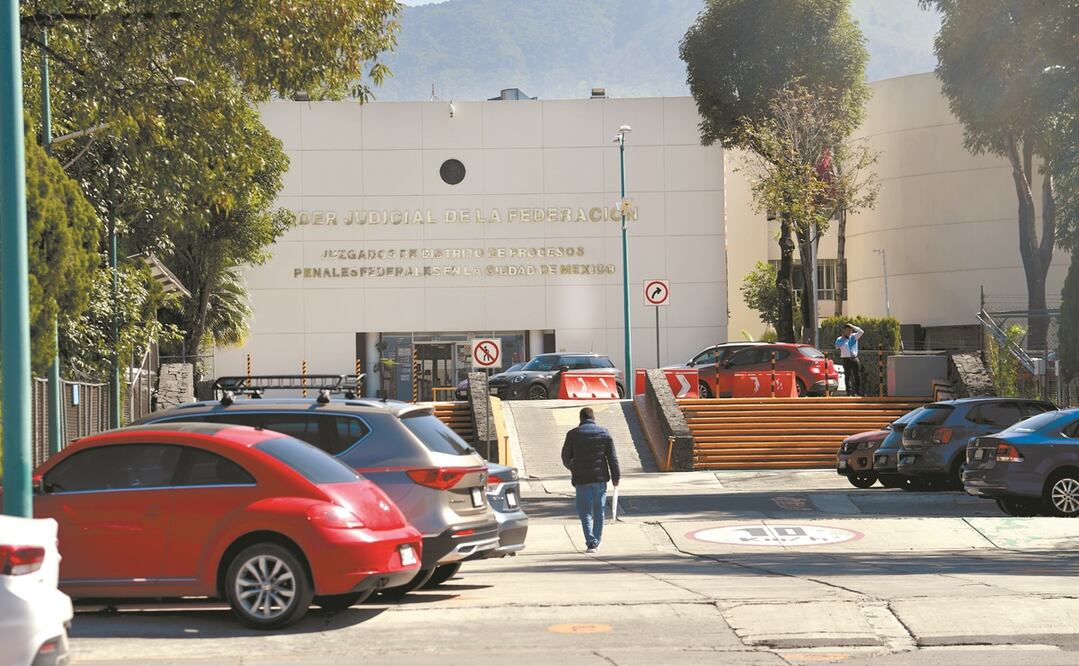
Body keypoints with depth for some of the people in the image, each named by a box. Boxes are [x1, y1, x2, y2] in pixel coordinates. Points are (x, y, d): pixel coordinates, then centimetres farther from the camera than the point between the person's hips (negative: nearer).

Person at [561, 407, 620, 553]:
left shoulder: (573, 434, -2)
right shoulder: (604, 432, 2)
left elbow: (565, 457, 6)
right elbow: (612, 457, 1)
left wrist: (572, 468, 27)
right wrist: (615, 476, 7)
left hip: (582, 479, -2)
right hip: (600, 478, 2)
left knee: (585, 511, 1)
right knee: (598, 511, 14)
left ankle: (591, 542, -14)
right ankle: (596, 541, 23)